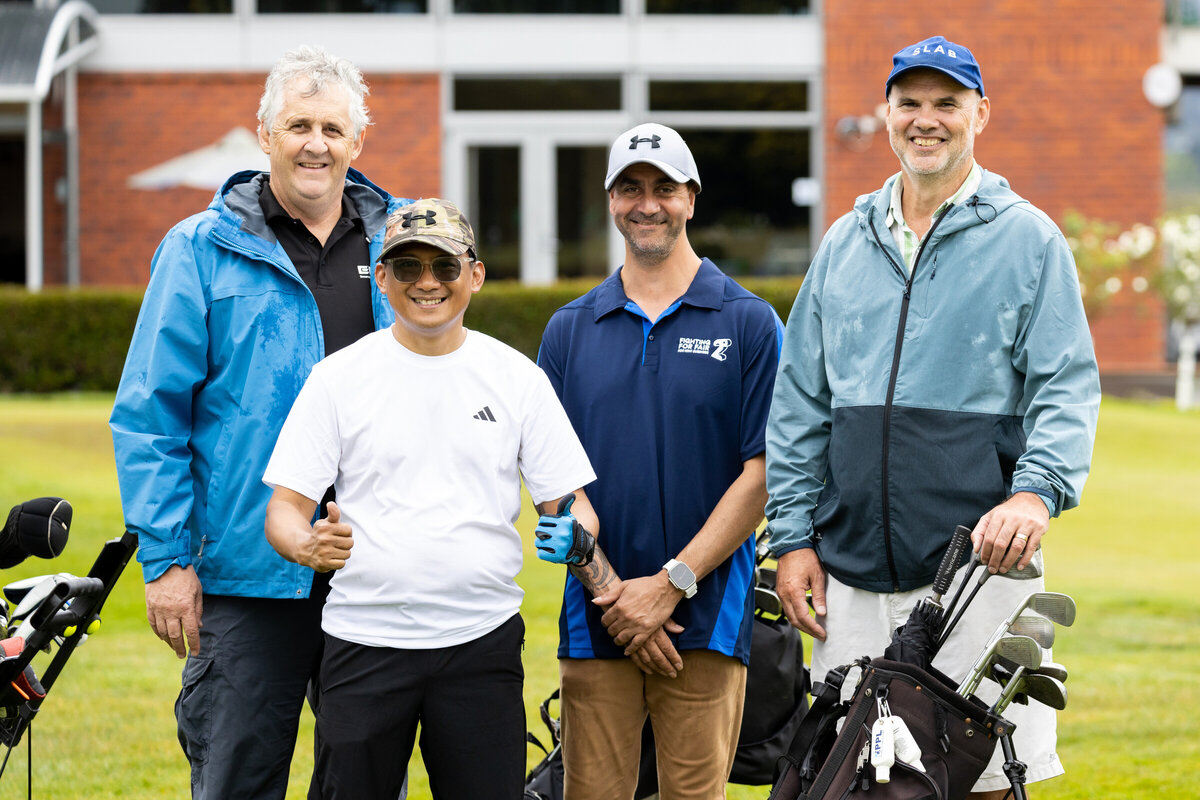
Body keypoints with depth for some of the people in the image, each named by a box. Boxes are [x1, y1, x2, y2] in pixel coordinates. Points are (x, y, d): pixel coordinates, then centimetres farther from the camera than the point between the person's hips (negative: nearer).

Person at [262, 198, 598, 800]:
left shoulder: (517, 378, 7)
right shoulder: (339, 377, 3)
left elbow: (567, 501, 7)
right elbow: (286, 506, 1)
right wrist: (307, 545, -23)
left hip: (482, 639, 1)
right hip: (364, 636, -1)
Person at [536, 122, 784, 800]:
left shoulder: (750, 324, 4)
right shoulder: (570, 330, 12)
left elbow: (761, 472, -3)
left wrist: (672, 582, -11)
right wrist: (609, 590, -7)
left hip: (706, 620, -2)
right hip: (595, 621, 2)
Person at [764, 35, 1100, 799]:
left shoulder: (1026, 238, 4)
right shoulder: (846, 243, 16)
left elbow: (1068, 389, -3)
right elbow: (800, 403, 17)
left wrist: (1035, 493, -21)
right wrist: (793, 536, 9)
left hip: (980, 563, -4)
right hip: (852, 571, 4)